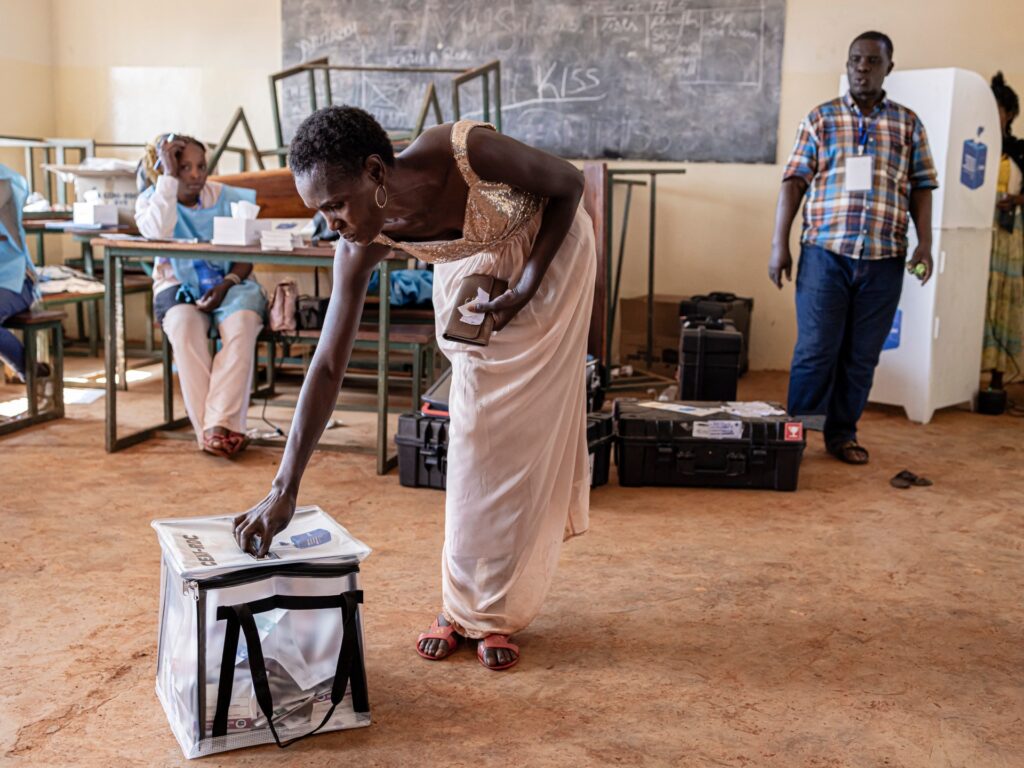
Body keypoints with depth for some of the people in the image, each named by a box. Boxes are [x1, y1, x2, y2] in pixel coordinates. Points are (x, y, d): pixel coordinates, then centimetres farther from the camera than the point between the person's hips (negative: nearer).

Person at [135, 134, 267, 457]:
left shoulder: (226, 198, 2)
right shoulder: (151, 200, 0)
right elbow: (159, 233, -25)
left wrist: (227, 284, -18)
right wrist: (169, 176, -22)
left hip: (229, 284, 1)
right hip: (178, 286, -1)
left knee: (241, 328, -33)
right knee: (184, 330, -35)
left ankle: (219, 425, -37)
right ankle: (207, 429, -35)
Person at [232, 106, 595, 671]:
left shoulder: (466, 150, -39)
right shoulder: (361, 246, -26)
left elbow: (569, 184, -20)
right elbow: (327, 366, -24)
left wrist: (525, 290, -27)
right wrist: (283, 489, -29)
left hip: (551, 249, -3)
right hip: (472, 271, 3)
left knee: (532, 432, -3)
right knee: (474, 432, -1)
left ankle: (497, 612, 8)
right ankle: (464, 605, 14)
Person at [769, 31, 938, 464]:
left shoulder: (908, 124, 11)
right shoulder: (820, 119, 6)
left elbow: (921, 188, 10)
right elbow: (794, 183, 3)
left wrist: (925, 243, -1)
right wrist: (779, 244, -4)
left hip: (884, 260, 2)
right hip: (825, 253, -2)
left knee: (862, 356, 6)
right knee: (815, 351, -2)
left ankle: (843, 434, 19)